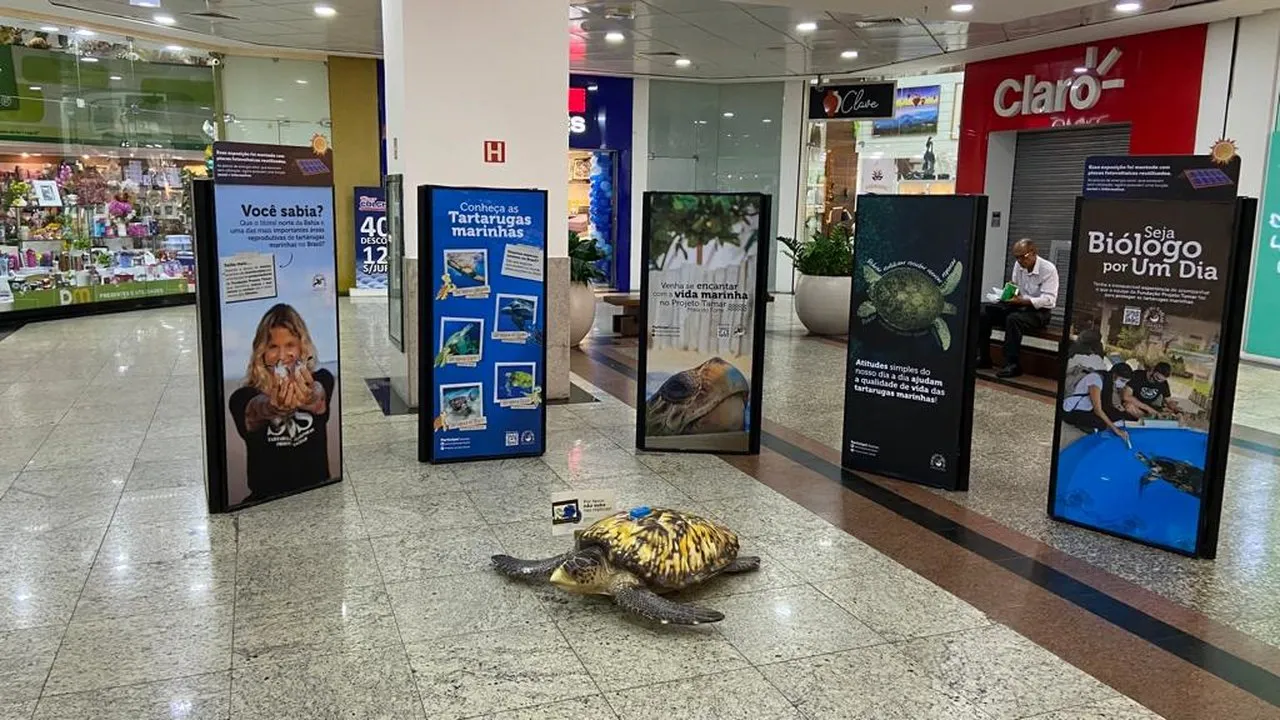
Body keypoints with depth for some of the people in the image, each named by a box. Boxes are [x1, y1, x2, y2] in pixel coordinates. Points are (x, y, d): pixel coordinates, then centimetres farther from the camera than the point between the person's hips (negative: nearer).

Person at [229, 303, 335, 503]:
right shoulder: (243, 398, 1)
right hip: (265, 500, -1)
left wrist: (308, 398, -43)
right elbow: (256, 411, -22)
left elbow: (318, 399, -19)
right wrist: (273, 406, -45)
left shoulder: (320, 381, 4)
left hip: (317, 495, 1)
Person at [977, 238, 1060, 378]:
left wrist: (1022, 301, -33)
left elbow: (1049, 299, -21)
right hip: (1018, 305, 7)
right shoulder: (1019, 265, 5)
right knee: (984, 310, -13)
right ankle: (984, 358, -9)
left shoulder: (1048, 269, -14)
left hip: (1039, 311, -7)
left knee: (1013, 319, -37)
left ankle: (1013, 364, -29)